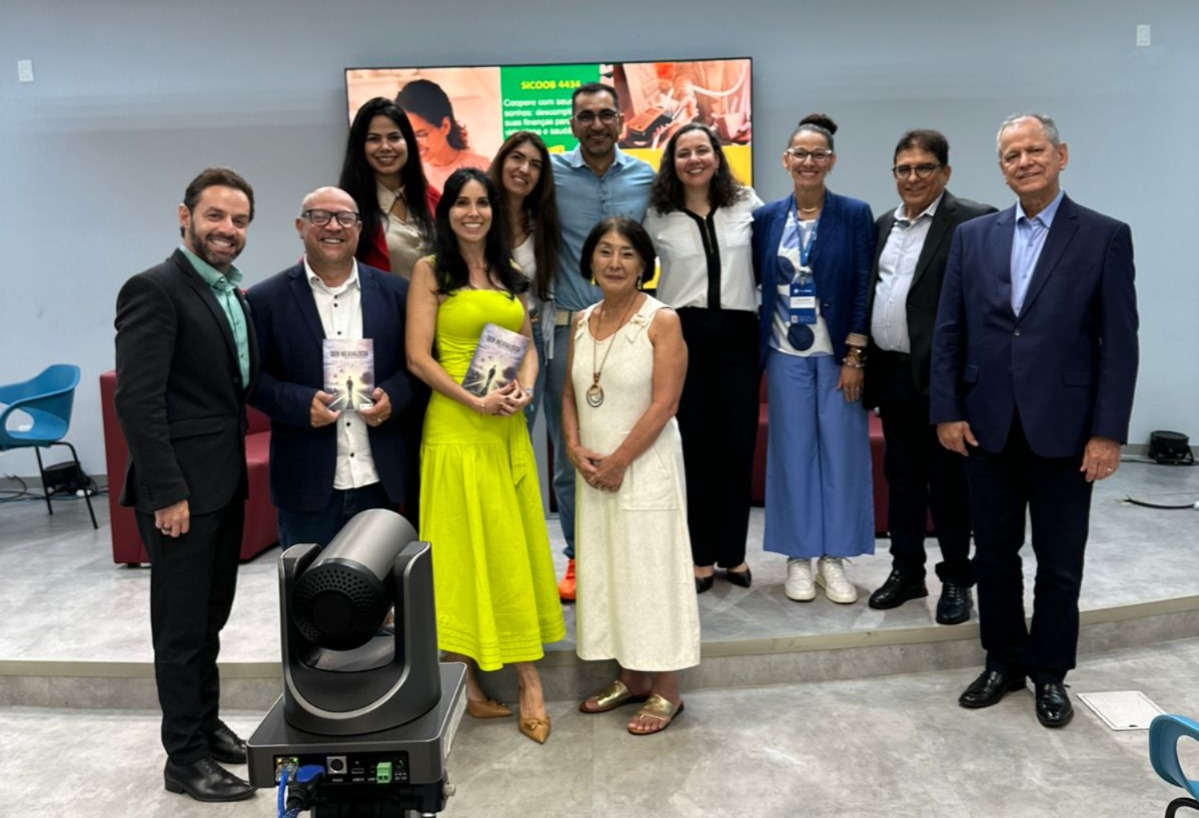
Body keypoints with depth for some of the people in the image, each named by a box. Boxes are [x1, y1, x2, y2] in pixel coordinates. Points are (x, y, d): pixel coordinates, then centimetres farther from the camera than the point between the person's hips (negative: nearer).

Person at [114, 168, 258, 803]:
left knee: (210, 617, 18)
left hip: (225, 483, 8)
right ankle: (185, 758, 18)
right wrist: (167, 493, -20)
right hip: (181, 488, -8)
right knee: (183, 626, 4)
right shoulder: (154, 289, -13)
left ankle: (206, 725, 34)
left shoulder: (234, 294, 12)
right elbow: (136, 400, -19)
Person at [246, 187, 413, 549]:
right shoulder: (266, 299, 1)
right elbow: (253, 378, -1)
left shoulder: (395, 292, 6)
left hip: (382, 481, 2)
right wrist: (303, 403, -17)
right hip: (307, 484, -2)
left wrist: (393, 396, -10)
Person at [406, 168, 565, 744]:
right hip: (455, 429, -5)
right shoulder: (430, 270, -1)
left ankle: (528, 680, 15)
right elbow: (417, 356, -9)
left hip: (509, 429, 6)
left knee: (515, 548, 7)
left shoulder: (506, 273, 15)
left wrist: (524, 388, -5)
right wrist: (475, 400, -17)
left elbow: (526, 345, 15)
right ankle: (465, 686, 15)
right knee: (463, 549, 1)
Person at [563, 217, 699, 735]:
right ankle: (631, 677, 28)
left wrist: (617, 462, -13)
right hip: (593, 470, 6)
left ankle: (666, 691, 16)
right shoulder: (582, 322, 8)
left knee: (650, 569, 1)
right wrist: (576, 450, -5)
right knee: (604, 569, 12)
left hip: (646, 466, -6)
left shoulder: (661, 321, -10)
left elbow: (663, 404, -15)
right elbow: (570, 395, 11)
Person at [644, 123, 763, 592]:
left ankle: (733, 554, 19)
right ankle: (699, 556, 15)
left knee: (737, 445, 4)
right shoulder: (656, 216, 4)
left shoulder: (746, 204, 6)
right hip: (682, 334, -1)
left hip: (738, 334, 1)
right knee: (691, 444, 3)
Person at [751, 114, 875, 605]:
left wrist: (855, 357, -10)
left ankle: (834, 558, 16)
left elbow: (864, 288, -4)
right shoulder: (766, 218, 5)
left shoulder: (854, 215, -1)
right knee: (793, 452, 6)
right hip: (786, 355, 1)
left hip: (838, 355, -1)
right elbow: (755, 282, 6)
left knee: (841, 451, 3)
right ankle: (799, 557, 18)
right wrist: (757, 357, 0)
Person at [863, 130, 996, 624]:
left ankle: (956, 579, 20)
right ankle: (906, 571, 28)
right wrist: (868, 367, 10)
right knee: (901, 478, 15)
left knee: (948, 482, 4)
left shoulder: (973, 222, -8)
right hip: (892, 374, 7)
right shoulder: (885, 224, 13)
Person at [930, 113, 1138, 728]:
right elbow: (949, 331, 5)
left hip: (1063, 429, -2)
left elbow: (1119, 342, -4)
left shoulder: (1105, 236, -1)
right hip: (987, 426, 3)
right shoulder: (973, 236, 6)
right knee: (994, 556, 13)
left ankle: (1050, 674, 27)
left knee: (1059, 563, 9)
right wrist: (947, 411, -1)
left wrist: (1108, 432, -10)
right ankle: (1005, 662, 30)